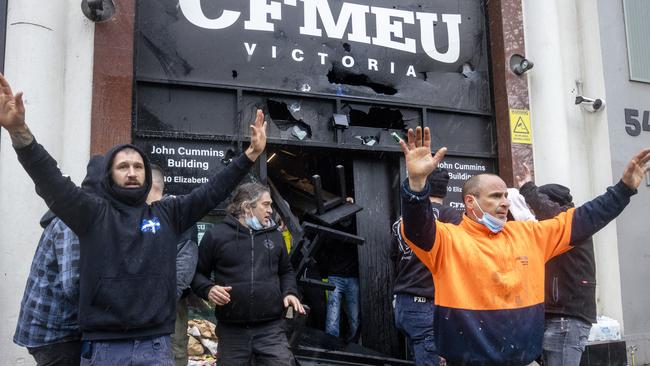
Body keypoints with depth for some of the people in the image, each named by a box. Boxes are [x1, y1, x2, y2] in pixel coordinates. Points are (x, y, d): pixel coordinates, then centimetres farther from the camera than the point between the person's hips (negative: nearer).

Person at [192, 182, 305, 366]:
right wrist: (208, 289, -13)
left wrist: (290, 292, 4)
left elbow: (286, 271, 22)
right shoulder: (216, 234, -1)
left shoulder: (274, 235, 12)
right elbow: (197, 273, 6)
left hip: (271, 329, 2)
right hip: (232, 330, -2)